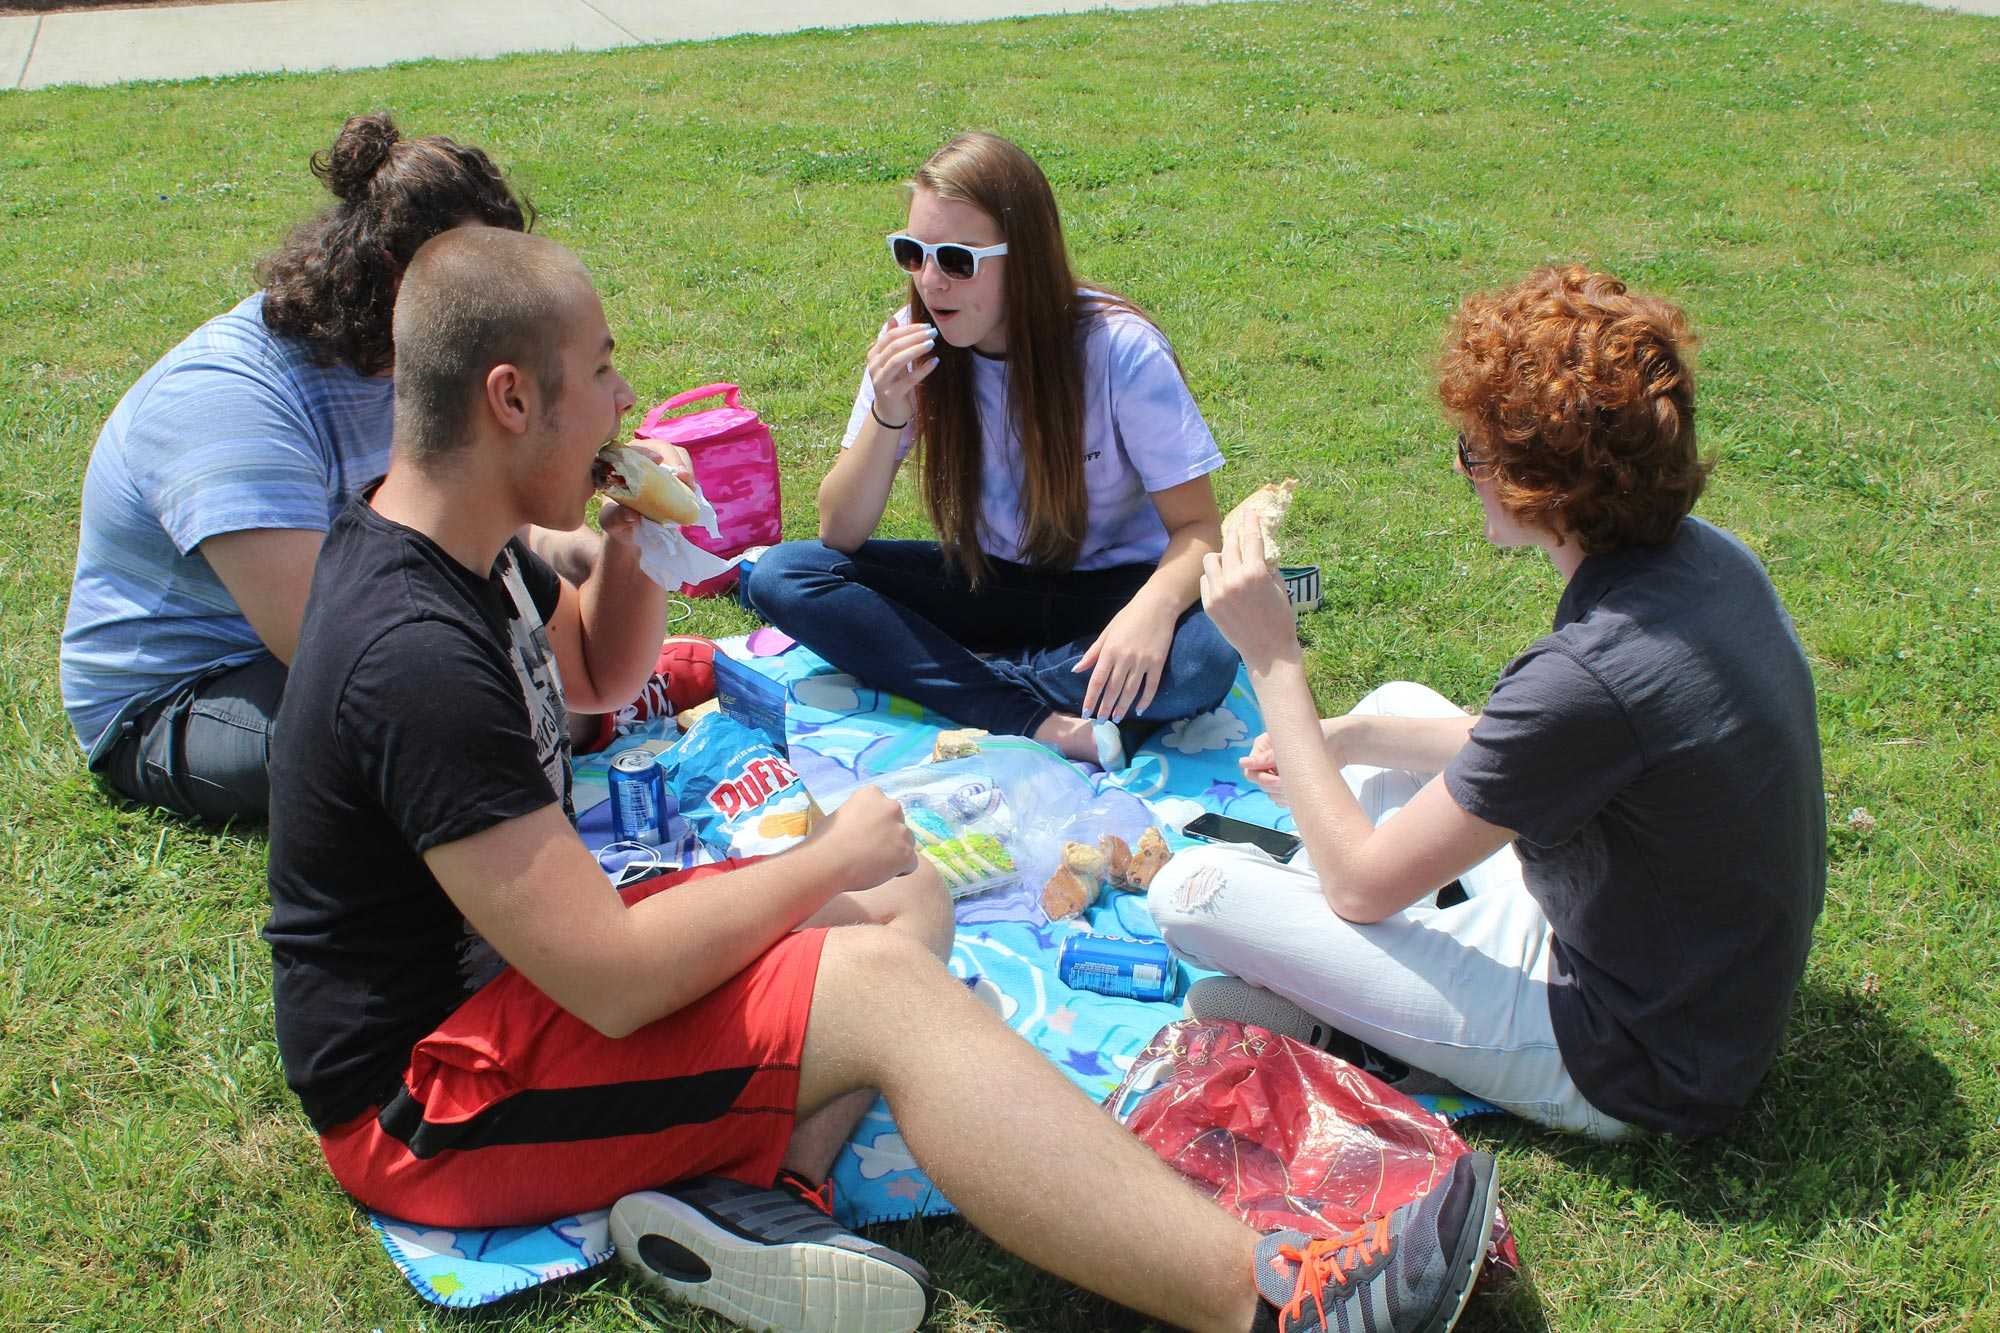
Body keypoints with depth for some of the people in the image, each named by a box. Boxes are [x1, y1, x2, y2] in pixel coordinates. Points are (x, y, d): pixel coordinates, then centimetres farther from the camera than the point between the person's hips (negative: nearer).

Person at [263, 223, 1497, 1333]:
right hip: (424, 1099, -10)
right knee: (882, 984, -25)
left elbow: (598, 677, 23)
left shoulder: (447, 542, 3)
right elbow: (610, 982, -30)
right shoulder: (416, 657, -29)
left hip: (513, 962, 10)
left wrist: (633, 545, 0)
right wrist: (829, 857, -14)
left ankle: (748, 1185, -18)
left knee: (909, 898, 8)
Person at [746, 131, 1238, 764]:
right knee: (782, 574, -19)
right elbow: (838, 535, -10)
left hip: (1103, 587, -3)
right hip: (983, 581, 3)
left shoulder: (1119, 349, -20)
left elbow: (1197, 529, -17)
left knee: (1202, 661, -36)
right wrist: (886, 416, -28)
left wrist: (1152, 608, -40)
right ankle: (1040, 724, -26)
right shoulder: (913, 344, -11)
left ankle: (940, 678, -19)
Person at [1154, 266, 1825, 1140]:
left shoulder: (1589, 673, -34)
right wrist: (1346, 737, 5)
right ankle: (1294, 964, 17)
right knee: (1398, 703, 21)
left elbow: (1363, 884, -21)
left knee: (1191, 890, -16)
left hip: (1622, 1072, -9)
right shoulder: (1707, 558, -7)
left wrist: (1272, 660, -17)